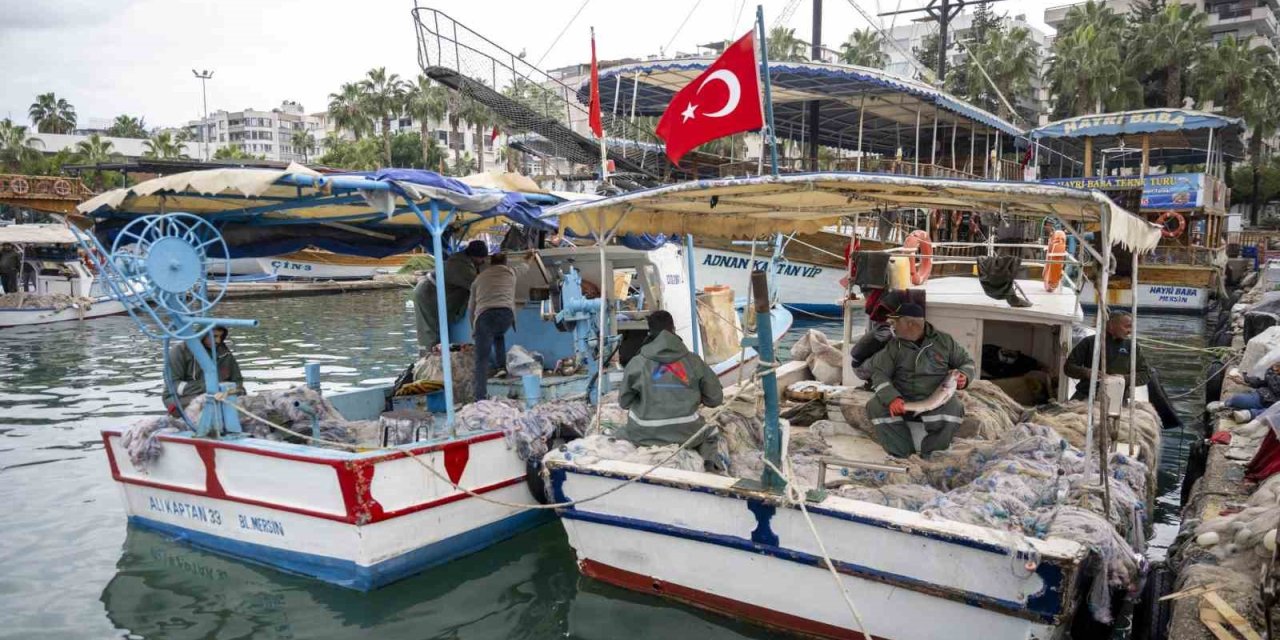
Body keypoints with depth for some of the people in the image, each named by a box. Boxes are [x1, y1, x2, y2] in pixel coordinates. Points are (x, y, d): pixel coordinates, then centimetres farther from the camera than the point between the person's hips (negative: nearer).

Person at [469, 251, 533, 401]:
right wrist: (528, 259, 74)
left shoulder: (479, 278, 28)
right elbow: (524, 266, 51)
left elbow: (472, 307, 29)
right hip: (506, 314, 1)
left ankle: (481, 397, -12)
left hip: (484, 316, -1)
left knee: (482, 358, 0)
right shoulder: (511, 271, 27)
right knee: (499, 335, 36)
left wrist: (474, 330, 39)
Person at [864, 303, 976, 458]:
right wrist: (891, 398, -25)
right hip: (902, 401, 1)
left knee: (953, 408, -35)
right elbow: (879, 373, -6)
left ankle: (931, 455, -13)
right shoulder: (893, 346, 2)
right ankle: (902, 453, -16)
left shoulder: (944, 341, 4)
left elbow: (966, 362, 14)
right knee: (875, 406, -26)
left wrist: (964, 376, -12)